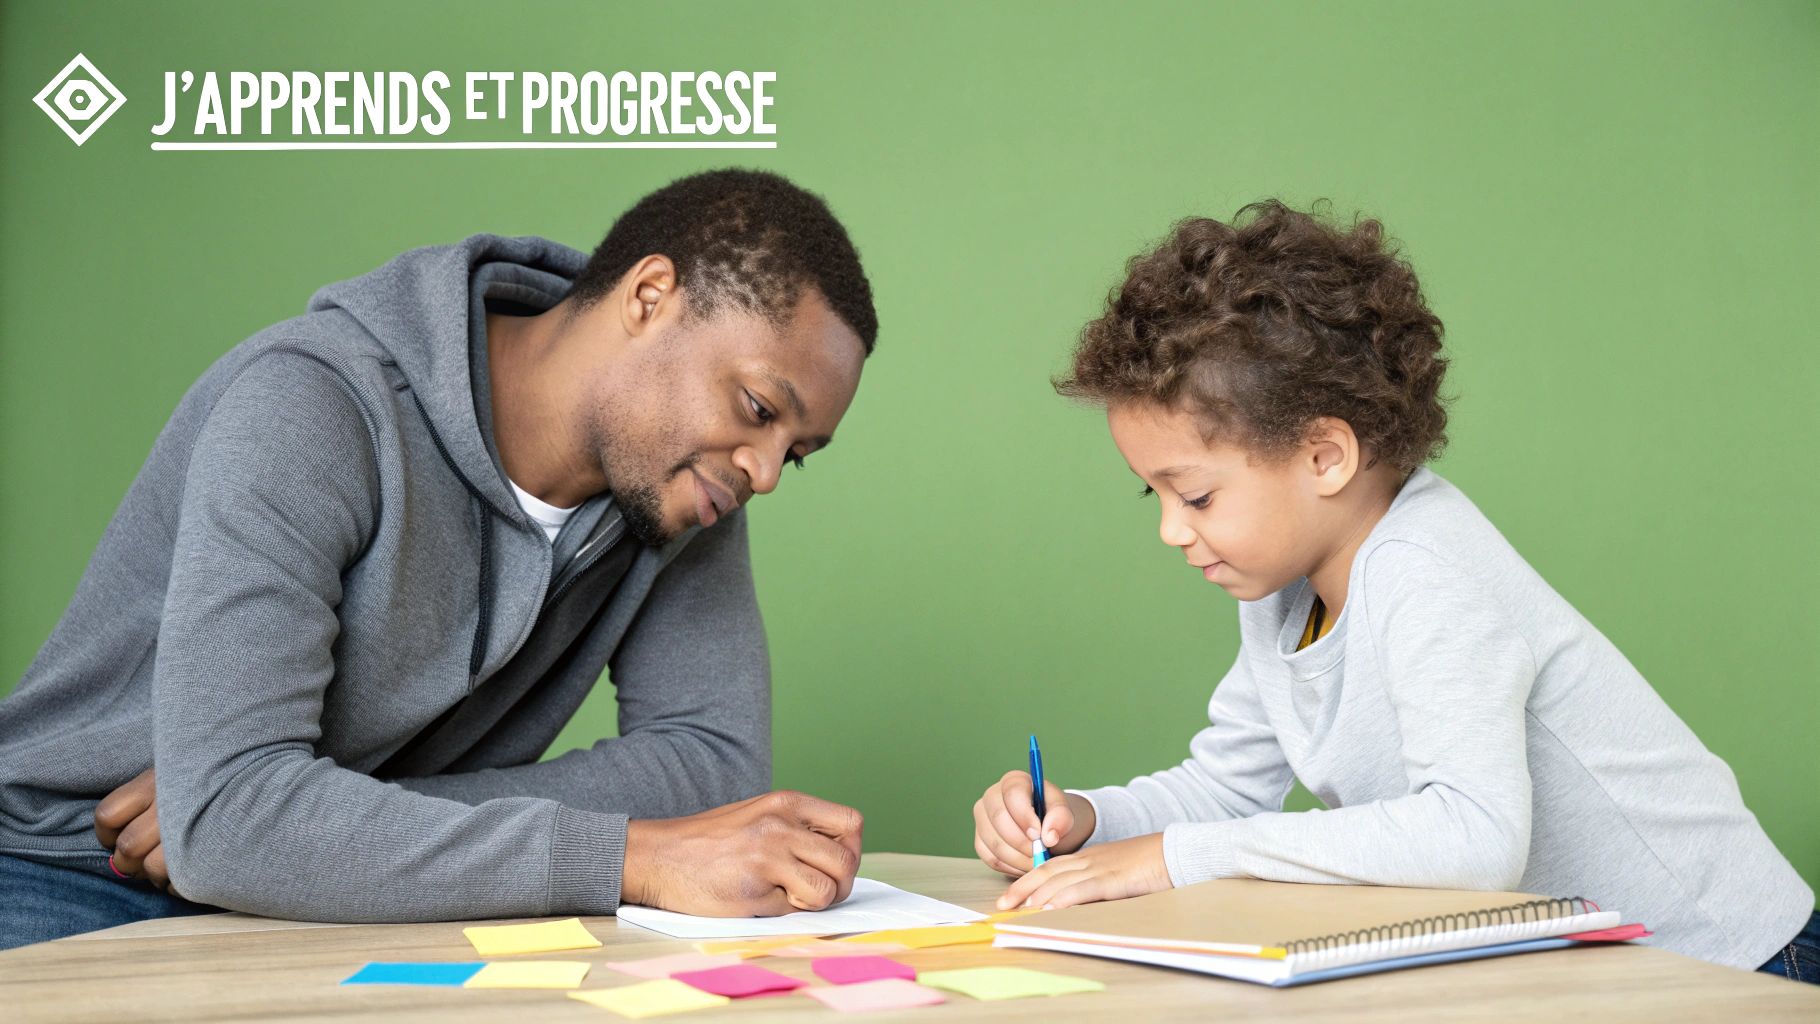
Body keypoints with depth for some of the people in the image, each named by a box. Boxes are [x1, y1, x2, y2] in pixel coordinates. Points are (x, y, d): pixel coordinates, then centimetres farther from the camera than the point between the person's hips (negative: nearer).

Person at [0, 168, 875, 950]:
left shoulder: (684, 485, -5)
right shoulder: (311, 409, -24)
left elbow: (719, 764, -12)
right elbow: (222, 824, -33)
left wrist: (339, 817, -22)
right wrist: (637, 859, -37)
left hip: (348, 909, 5)